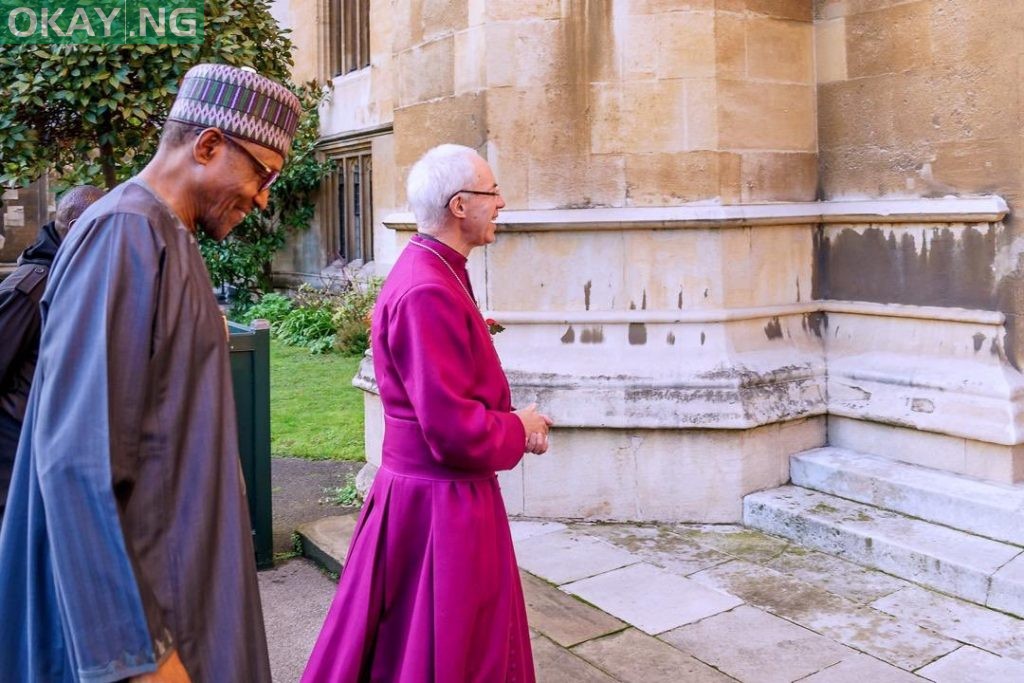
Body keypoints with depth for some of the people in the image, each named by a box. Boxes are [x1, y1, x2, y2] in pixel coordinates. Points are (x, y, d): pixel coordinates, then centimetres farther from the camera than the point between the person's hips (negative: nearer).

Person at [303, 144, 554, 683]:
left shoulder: (434, 274, 8)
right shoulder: (428, 293, -25)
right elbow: (455, 431, -28)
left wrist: (512, 423, 3)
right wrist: (519, 431, -10)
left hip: (447, 499, 10)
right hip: (439, 509, -10)